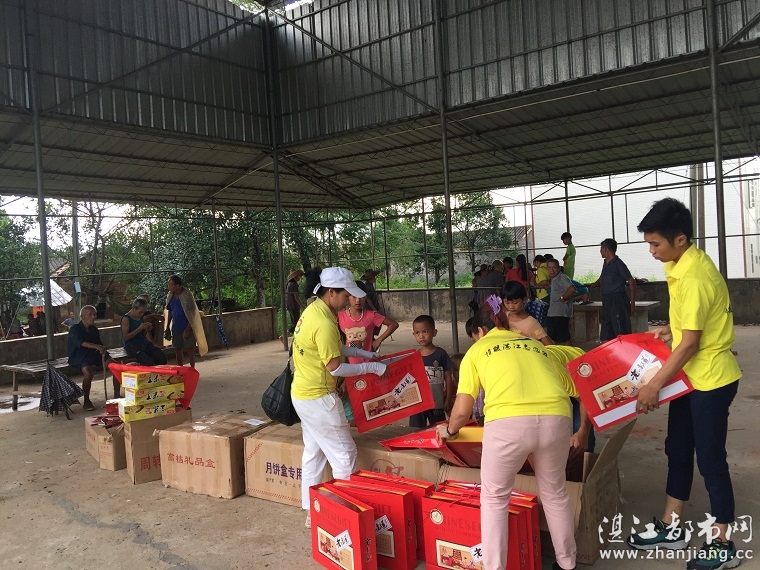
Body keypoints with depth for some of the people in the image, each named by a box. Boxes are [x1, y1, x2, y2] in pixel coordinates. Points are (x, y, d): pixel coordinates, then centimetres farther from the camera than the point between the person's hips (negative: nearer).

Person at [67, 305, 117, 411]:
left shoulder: (94, 329, 15)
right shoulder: (75, 329, -7)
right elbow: (81, 343, -27)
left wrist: (103, 349, -7)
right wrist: (97, 346, -45)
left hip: (95, 354, 6)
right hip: (80, 357, -6)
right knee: (88, 371, -37)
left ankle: (116, 396, -8)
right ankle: (86, 401, -21)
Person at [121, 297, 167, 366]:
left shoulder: (141, 317, 12)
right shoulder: (126, 319, -10)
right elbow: (125, 337, -15)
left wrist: (147, 330, -1)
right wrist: (139, 329, -20)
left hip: (144, 344, 7)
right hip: (132, 346, -7)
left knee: (162, 357, -13)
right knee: (149, 363, -28)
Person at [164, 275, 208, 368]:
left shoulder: (187, 296, -16)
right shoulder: (170, 296, 4)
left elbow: (192, 314, -15)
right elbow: (170, 312, 15)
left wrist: (187, 330, -19)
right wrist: (167, 328, 11)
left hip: (187, 329, -6)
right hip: (176, 329, 6)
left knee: (190, 350, 0)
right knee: (178, 351, 11)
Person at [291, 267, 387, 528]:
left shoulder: (313, 310, 5)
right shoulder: (324, 322, -25)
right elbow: (335, 367, -22)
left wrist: (365, 353, 11)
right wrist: (372, 368, -14)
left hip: (303, 394, 10)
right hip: (319, 398, -10)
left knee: (313, 452, 19)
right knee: (344, 454, 2)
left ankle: (311, 511, 30)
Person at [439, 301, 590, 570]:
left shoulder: (477, 349, 23)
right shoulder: (540, 347, 33)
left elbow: (462, 411, 16)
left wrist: (449, 430, 36)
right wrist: (582, 432, 44)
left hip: (508, 422, -4)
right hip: (554, 419, 4)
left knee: (494, 498, 21)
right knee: (555, 494, 29)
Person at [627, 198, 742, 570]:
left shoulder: (694, 278, -25)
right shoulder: (687, 263, 5)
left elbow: (691, 343, -24)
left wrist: (654, 385, -20)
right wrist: (672, 330, 10)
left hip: (711, 379, -10)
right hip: (693, 376, 10)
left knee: (709, 458, 2)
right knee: (678, 450, 15)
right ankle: (671, 527, 29)